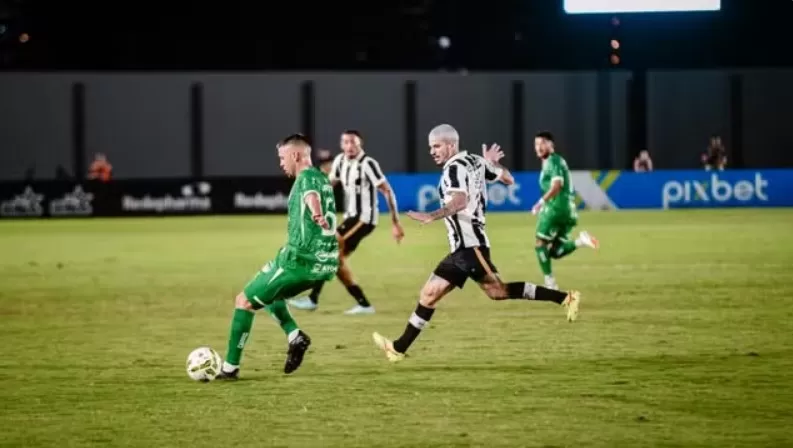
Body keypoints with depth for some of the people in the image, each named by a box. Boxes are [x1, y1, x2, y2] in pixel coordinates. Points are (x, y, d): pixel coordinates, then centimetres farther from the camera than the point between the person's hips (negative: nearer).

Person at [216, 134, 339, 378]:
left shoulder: (307, 177, -13)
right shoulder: (322, 179, 17)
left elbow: (312, 195, -37)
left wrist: (317, 215, -57)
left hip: (299, 260, -9)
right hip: (324, 263, 9)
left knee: (244, 300, 5)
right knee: (267, 290, 30)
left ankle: (230, 367, 7)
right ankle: (295, 336, 9)